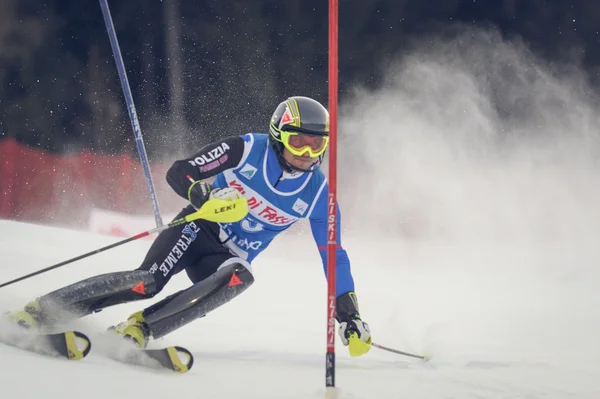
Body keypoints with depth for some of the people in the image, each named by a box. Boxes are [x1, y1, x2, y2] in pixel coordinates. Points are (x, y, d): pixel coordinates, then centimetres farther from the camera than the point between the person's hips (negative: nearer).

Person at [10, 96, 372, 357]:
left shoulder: (317, 193, -5)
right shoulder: (248, 149, -11)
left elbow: (334, 255, 2)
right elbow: (178, 173, -12)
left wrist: (350, 315, -2)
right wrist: (205, 199, -33)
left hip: (229, 258, 2)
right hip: (199, 229, -2)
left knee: (241, 278, -35)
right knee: (150, 281, -30)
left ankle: (139, 329, -38)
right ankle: (37, 312, -28)